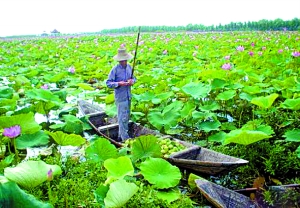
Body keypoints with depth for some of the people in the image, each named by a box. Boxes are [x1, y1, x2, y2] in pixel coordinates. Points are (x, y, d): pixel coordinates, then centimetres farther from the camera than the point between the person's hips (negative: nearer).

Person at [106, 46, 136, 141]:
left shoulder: (129, 67, 3)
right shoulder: (115, 69, -13)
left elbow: (134, 78, 15)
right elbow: (108, 83, -11)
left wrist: (132, 81, -8)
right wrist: (119, 83, -25)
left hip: (128, 96, 7)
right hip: (120, 97, -7)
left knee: (127, 117, 15)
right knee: (123, 118, -2)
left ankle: (121, 136, 30)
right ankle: (125, 138, 6)